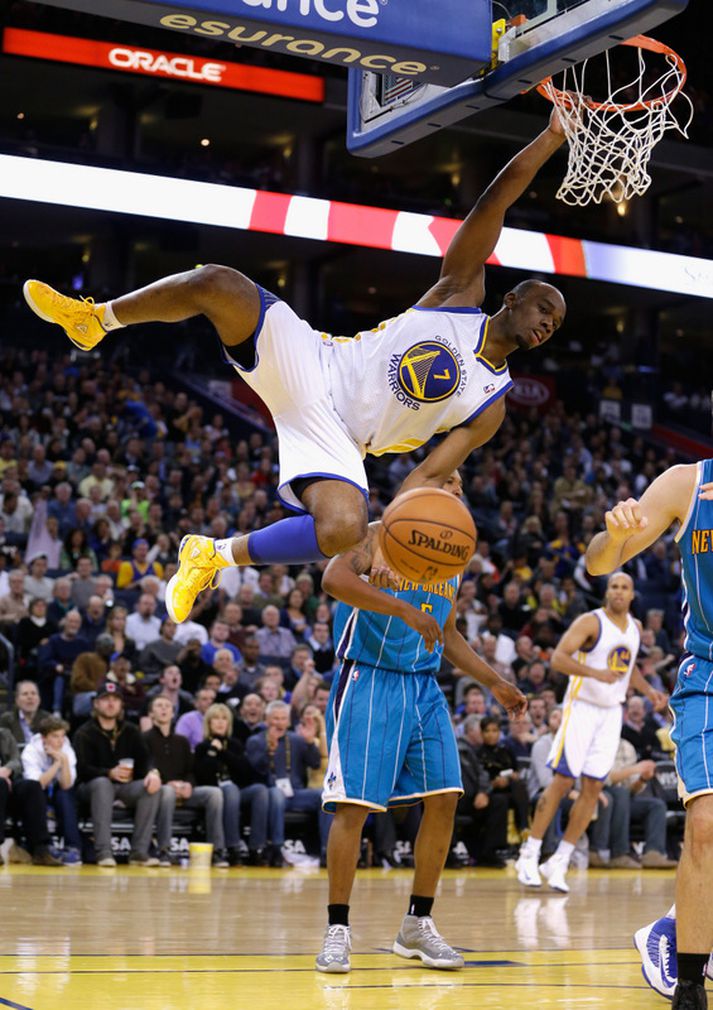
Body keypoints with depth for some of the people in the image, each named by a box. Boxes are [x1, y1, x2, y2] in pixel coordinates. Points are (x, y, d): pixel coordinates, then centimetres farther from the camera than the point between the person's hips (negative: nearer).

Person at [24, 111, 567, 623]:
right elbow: (493, 202, -5)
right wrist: (552, 138, -15)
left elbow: (429, 475, -5)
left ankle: (215, 555, -7)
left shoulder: (491, 406, 3)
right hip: (308, 363, 0)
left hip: (332, 439, 0)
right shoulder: (461, 294, 3)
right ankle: (96, 319, 3)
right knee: (217, 283, -24)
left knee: (345, 531, -33)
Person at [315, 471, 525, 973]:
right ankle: (338, 929, 2)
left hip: (424, 687, 7)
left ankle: (418, 924, 13)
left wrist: (495, 683, 18)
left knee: (444, 800, 1)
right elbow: (334, 578, -26)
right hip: (369, 681, -7)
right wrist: (405, 609, -33)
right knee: (353, 804, -8)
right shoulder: (377, 534, -6)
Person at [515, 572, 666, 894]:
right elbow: (558, 658, -21)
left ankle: (559, 861, 8)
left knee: (593, 788, 1)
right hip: (582, 707, -6)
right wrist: (595, 673, -33)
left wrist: (648, 691, 10)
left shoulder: (635, 627, 10)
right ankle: (529, 855, 1)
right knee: (562, 780, -7)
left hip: (612, 712, 6)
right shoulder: (590, 622, -11)